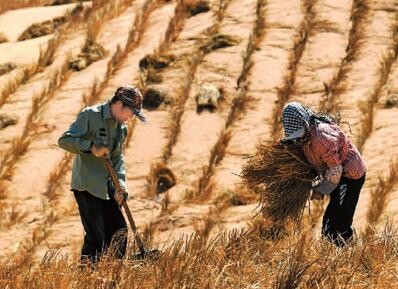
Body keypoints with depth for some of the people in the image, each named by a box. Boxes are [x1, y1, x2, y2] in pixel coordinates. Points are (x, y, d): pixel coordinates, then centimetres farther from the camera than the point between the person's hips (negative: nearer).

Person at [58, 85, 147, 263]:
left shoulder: (121, 128, 13)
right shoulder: (90, 115, -11)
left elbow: (117, 158, 14)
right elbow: (64, 140, -14)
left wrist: (120, 184, -1)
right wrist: (91, 147, -26)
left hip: (107, 187, 8)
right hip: (86, 186, -8)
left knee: (119, 230, 7)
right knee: (96, 236, -10)